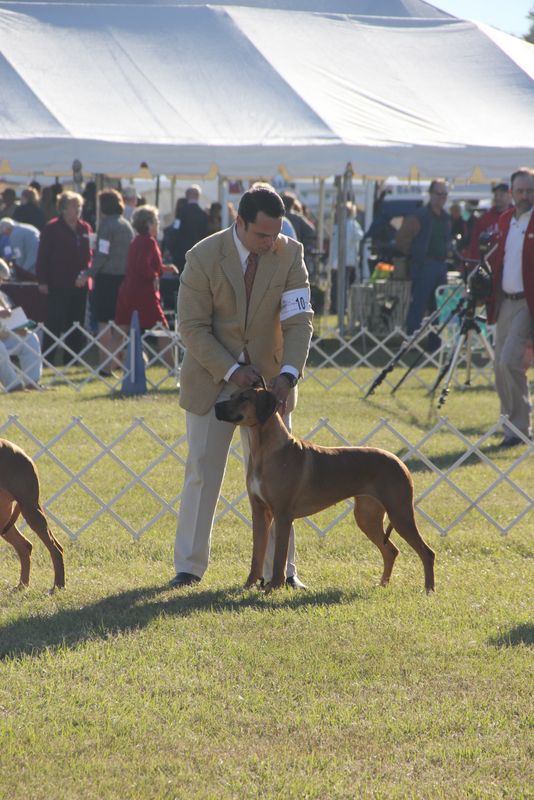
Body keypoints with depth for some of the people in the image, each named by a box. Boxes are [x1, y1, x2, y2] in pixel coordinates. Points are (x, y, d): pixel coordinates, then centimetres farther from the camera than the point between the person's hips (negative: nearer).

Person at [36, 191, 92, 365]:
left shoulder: (85, 228, 11)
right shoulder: (52, 228, -3)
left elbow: (90, 254, 14)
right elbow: (43, 257, -5)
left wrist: (86, 273, -3)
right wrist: (43, 280, -11)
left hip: (80, 284, 5)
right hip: (58, 284, -5)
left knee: (76, 323, 7)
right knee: (55, 322, -5)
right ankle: (48, 357, -1)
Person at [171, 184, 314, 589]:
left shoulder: (289, 254, -8)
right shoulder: (203, 258, -15)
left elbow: (300, 320, -10)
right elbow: (193, 328, -12)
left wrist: (288, 373, -24)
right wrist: (232, 371, -20)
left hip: (268, 378, 2)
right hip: (212, 377, -2)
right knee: (202, 473, 0)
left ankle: (280, 568, 10)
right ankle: (189, 567, 9)